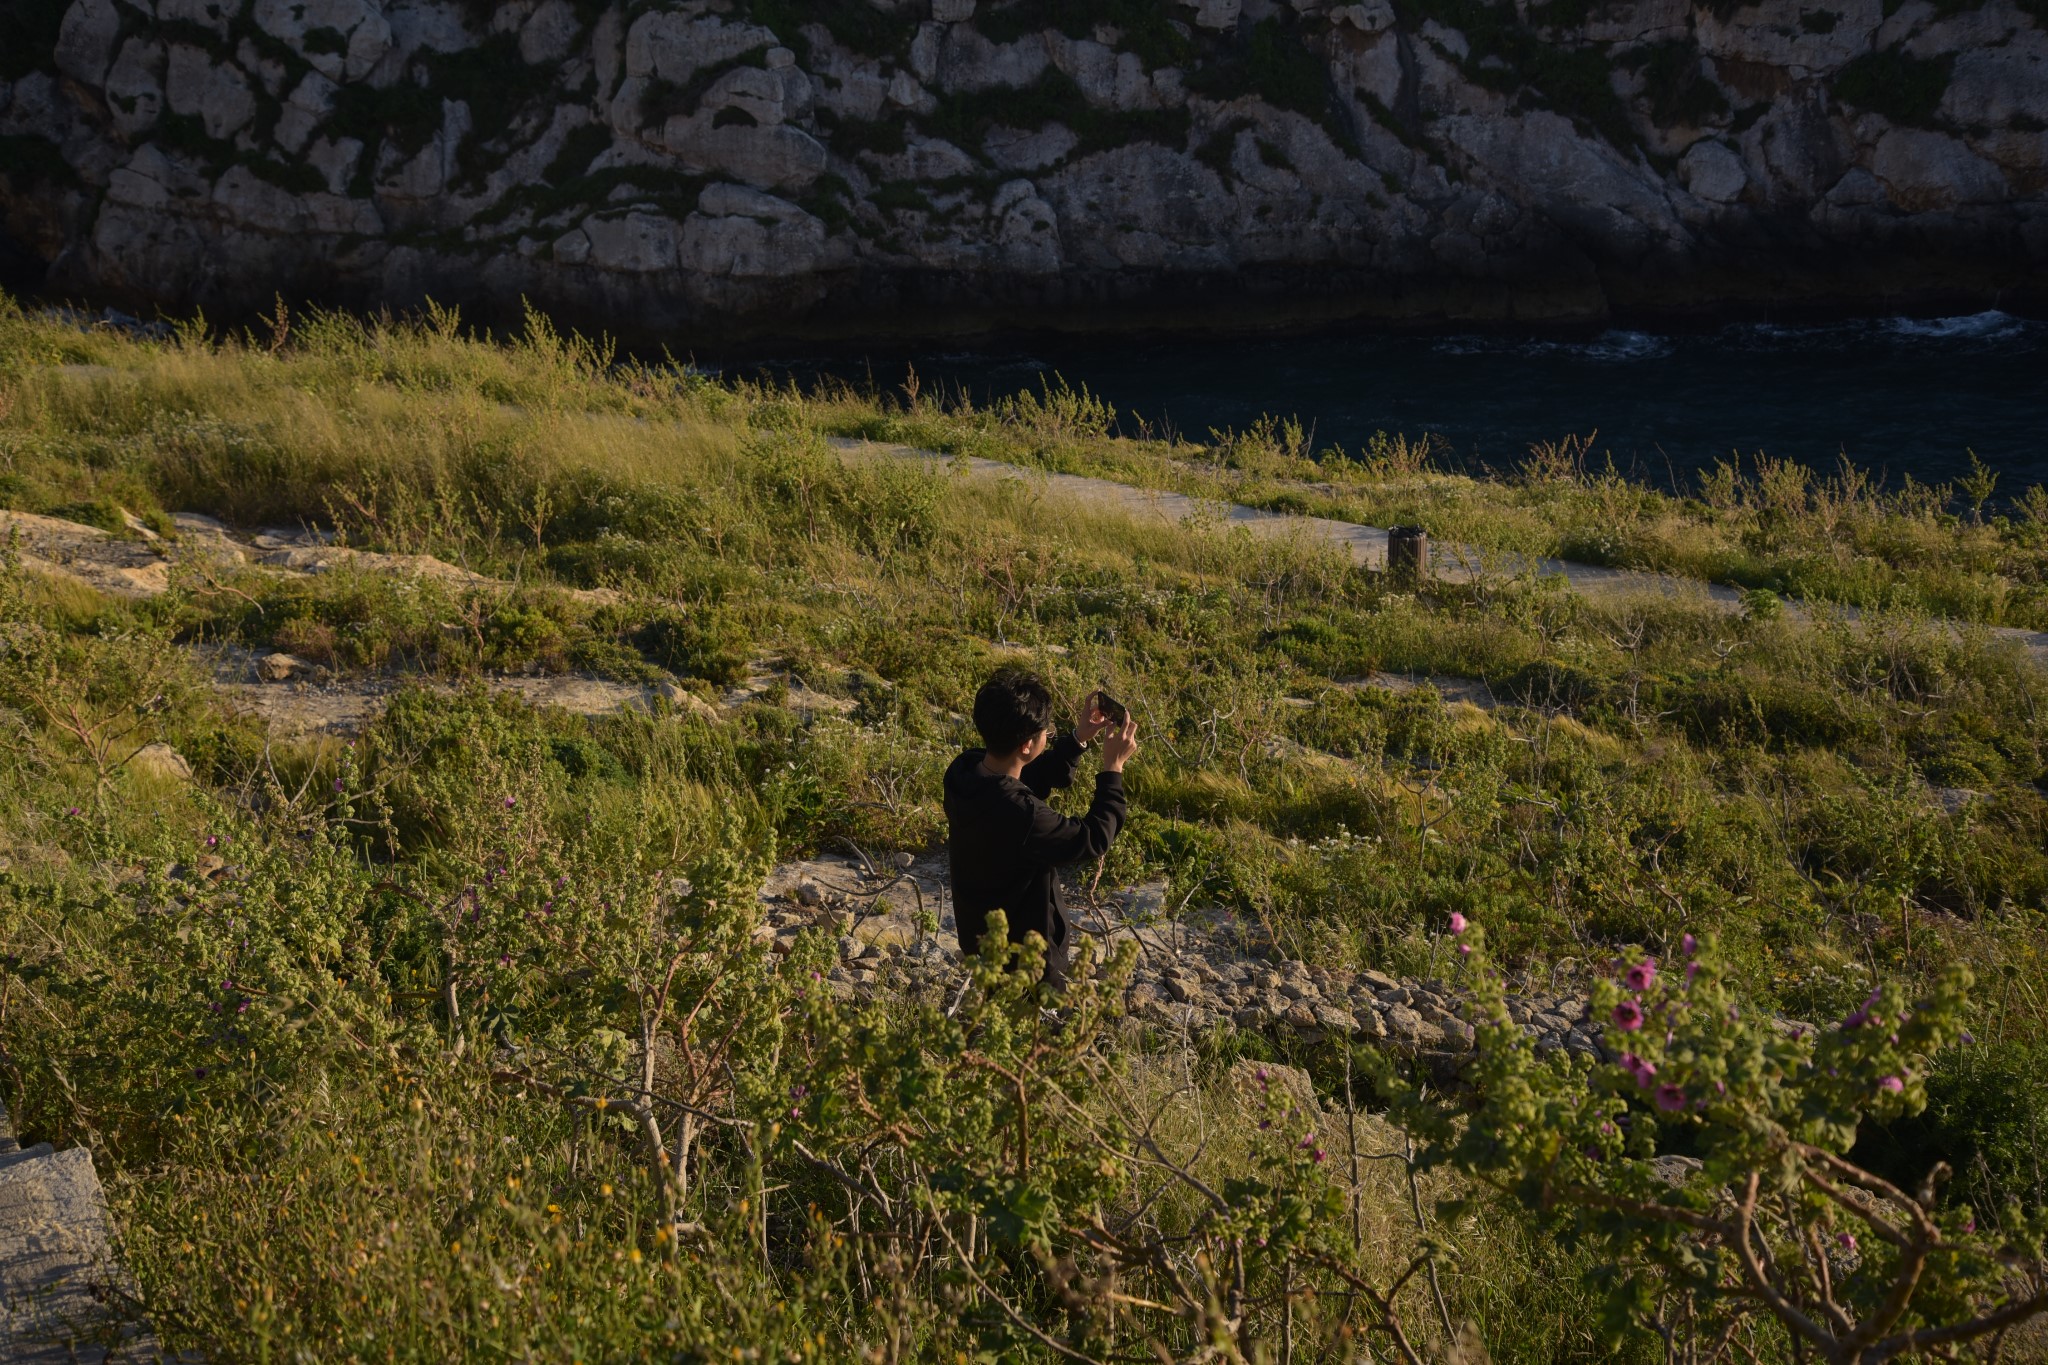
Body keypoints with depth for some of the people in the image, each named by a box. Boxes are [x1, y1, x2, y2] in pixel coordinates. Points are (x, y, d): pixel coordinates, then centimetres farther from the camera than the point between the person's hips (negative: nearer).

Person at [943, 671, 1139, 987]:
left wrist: (1079, 738, 2)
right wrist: (1113, 768, -15)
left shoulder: (965, 769, -13)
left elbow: (1032, 781, 8)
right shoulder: (1018, 813, -39)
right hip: (1022, 958, -8)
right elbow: (1092, 840, -23)